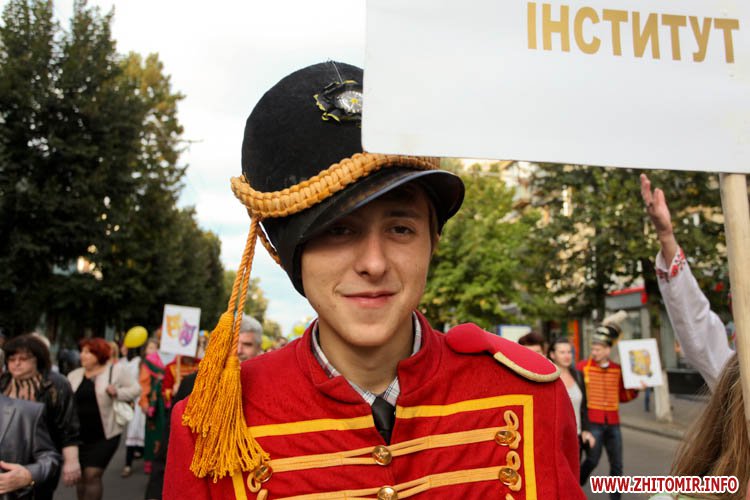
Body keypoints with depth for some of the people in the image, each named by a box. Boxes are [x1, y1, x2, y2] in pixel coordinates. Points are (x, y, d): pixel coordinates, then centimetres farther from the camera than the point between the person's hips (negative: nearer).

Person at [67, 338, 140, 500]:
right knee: (81, 476, 12)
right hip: (80, 435, 5)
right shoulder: (74, 375, 9)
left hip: (105, 435, -5)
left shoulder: (116, 370, -3)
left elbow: (135, 389, -1)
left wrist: (117, 392, -17)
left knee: (92, 474, -7)